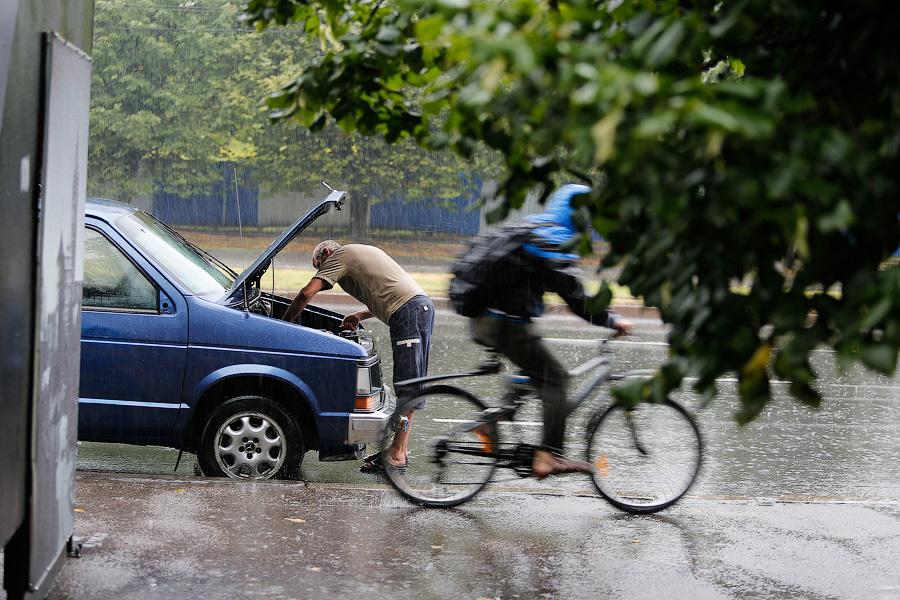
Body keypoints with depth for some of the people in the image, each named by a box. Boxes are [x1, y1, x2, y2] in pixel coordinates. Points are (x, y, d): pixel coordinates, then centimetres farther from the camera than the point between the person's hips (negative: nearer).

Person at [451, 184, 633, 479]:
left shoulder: (531, 230, 18)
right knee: (555, 378, -5)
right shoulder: (552, 241, -14)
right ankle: (549, 457, -10)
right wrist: (612, 321, -10)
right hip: (505, 323, -10)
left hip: (483, 319, 10)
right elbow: (575, 297, -18)